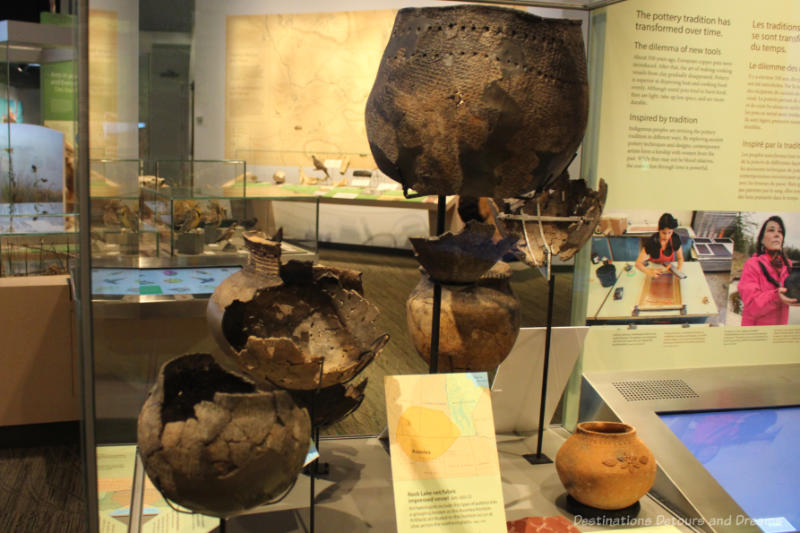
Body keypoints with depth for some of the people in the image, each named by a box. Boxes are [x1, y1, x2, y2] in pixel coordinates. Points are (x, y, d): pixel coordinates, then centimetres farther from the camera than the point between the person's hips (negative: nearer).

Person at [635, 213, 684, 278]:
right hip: (654, 267, -1)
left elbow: (680, 258, -6)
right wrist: (649, 272, -51)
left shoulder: (675, 238, -20)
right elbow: (638, 263, -30)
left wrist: (679, 271, -27)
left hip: (669, 267, 1)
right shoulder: (651, 241, -29)